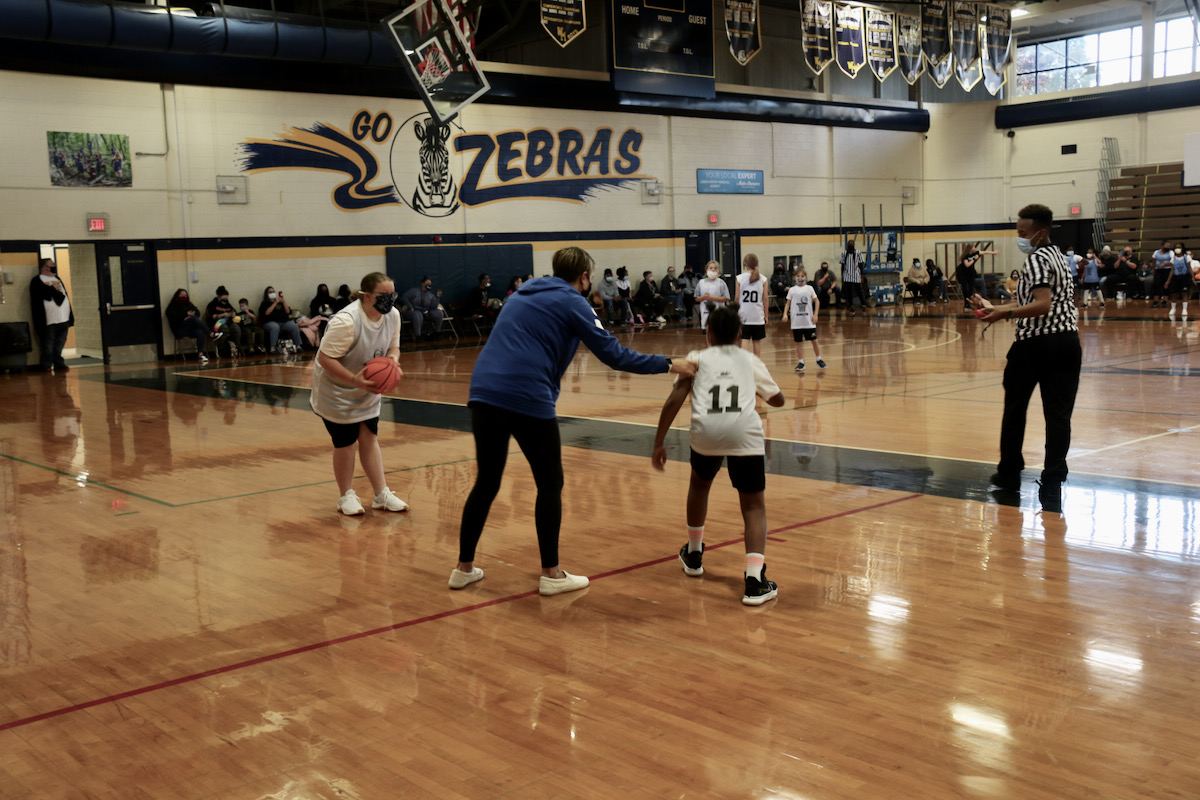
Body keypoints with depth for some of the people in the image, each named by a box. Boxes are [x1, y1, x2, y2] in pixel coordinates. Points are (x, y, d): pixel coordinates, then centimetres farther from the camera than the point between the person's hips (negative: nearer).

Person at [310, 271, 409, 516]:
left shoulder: (393, 315, -9)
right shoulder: (346, 321, -33)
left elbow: (393, 347, 5)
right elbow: (325, 359, -30)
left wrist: (392, 359, -18)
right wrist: (355, 380, -36)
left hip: (368, 390, 6)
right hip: (336, 392, -6)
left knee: (369, 439, 11)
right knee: (346, 443, 4)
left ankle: (382, 495, 19)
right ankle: (346, 496, 23)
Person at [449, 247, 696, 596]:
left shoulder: (524, 293, 22)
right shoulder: (572, 302, 2)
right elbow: (613, 354, -3)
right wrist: (669, 365, 4)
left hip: (483, 393, 7)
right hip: (528, 399, -6)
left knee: (486, 482, 17)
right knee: (549, 484, 8)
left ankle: (464, 568, 22)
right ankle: (551, 574, 12)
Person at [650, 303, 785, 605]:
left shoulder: (697, 358, 19)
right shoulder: (750, 359, 24)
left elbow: (674, 401, 7)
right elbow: (777, 399, 34)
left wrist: (659, 444, 11)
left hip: (707, 431, 0)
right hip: (745, 431, 0)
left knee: (699, 484, 30)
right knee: (753, 505, 9)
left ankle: (693, 555, 43)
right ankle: (755, 580, -10)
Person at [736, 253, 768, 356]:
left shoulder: (740, 278, -4)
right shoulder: (763, 279, -2)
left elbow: (737, 298, -3)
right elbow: (765, 298, -1)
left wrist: (736, 313, 8)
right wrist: (766, 315, 7)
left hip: (744, 314, -1)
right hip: (758, 316, 1)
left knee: (745, 340, 0)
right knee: (757, 341, 10)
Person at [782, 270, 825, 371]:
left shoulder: (809, 288, 2)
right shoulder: (792, 290, 3)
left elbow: (817, 301, 6)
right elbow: (787, 303, 5)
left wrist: (815, 315, -2)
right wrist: (785, 314, -9)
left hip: (809, 320, 0)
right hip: (796, 321, 0)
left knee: (814, 340, 5)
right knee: (798, 342, 4)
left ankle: (819, 359, 21)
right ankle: (801, 362, 13)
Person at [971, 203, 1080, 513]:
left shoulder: (1036, 260, -10)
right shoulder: (1059, 257, 18)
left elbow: (1042, 305, -22)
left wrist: (1005, 314, -29)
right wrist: (994, 308, 25)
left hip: (1035, 342, -7)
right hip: (1067, 340, 7)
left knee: (1015, 408, 12)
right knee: (1058, 414, 0)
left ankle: (1009, 474, 24)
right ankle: (1053, 485, -4)